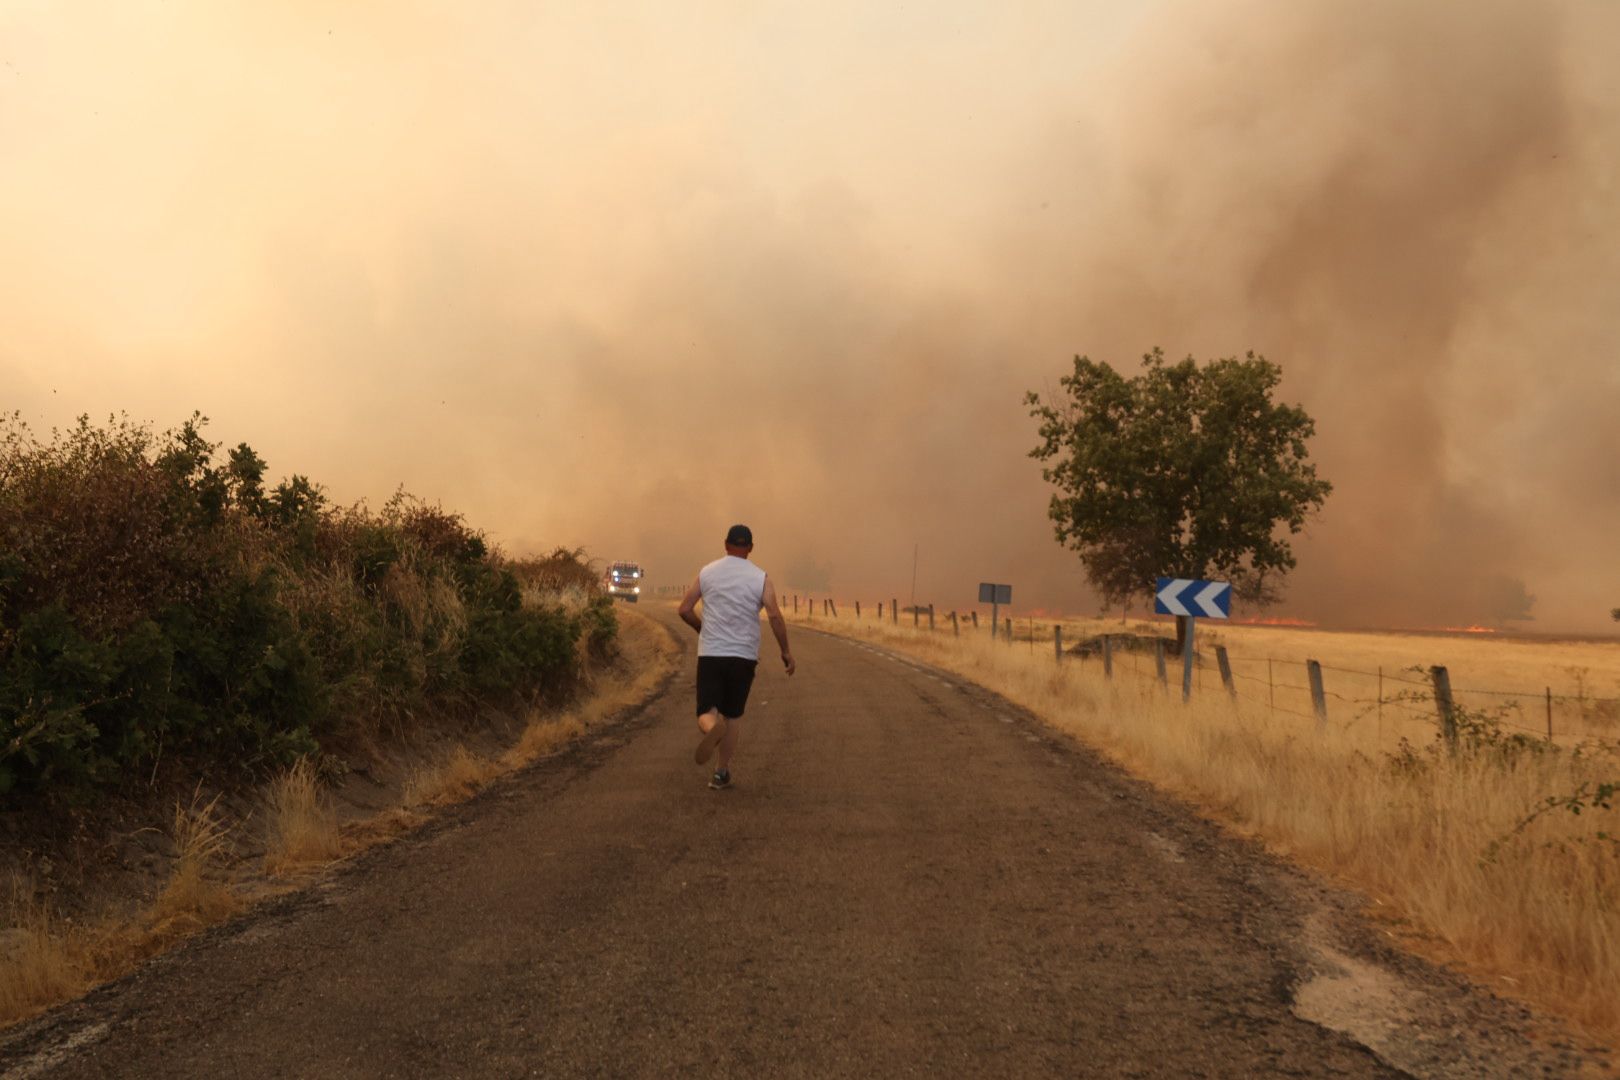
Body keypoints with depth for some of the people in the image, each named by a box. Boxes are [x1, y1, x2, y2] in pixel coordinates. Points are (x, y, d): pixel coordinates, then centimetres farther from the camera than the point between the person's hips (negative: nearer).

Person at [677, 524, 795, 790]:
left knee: (707, 714, 2)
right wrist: (786, 650, -2)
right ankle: (721, 773, 16)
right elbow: (775, 616, -10)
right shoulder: (760, 577, 0)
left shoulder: (707, 572, 4)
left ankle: (714, 729, -34)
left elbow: (685, 610, 2)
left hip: (710, 654, 0)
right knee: (733, 715, 16)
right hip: (744, 656, 0)